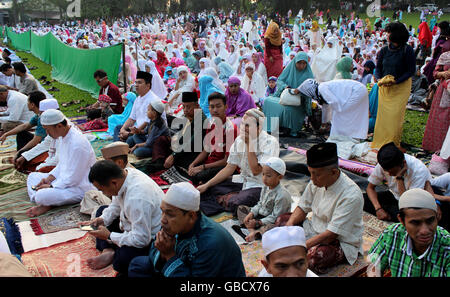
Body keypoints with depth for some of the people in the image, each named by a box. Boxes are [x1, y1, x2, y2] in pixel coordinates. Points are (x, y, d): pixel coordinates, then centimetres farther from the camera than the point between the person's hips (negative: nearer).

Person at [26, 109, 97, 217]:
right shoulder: (65, 136, 4)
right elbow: (62, 164, 17)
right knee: (32, 176, 14)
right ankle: (43, 204, -6)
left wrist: (51, 186, -14)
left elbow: (73, 178, -24)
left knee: (41, 196, -29)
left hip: (79, 187, -11)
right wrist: (49, 178, 5)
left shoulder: (77, 144, -28)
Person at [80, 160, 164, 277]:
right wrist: (101, 219, -5)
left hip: (149, 238, -10)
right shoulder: (123, 174, -10)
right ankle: (108, 251, 0)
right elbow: (116, 205, 11)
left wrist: (109, 236, -19)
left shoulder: (137, 199, -37)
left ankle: (113, 257, 0)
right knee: (102, 211, 16)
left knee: (123, 260, -35)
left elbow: (141, 240, -30)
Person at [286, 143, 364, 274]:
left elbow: (332, 234, -27)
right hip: (316, 230, 7)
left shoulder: (351, 196, -27)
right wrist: (290, 224, -14)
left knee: (312, 257, -35)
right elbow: (303, 207, 6)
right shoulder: (317, 181, -6)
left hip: (342, 242, -7)